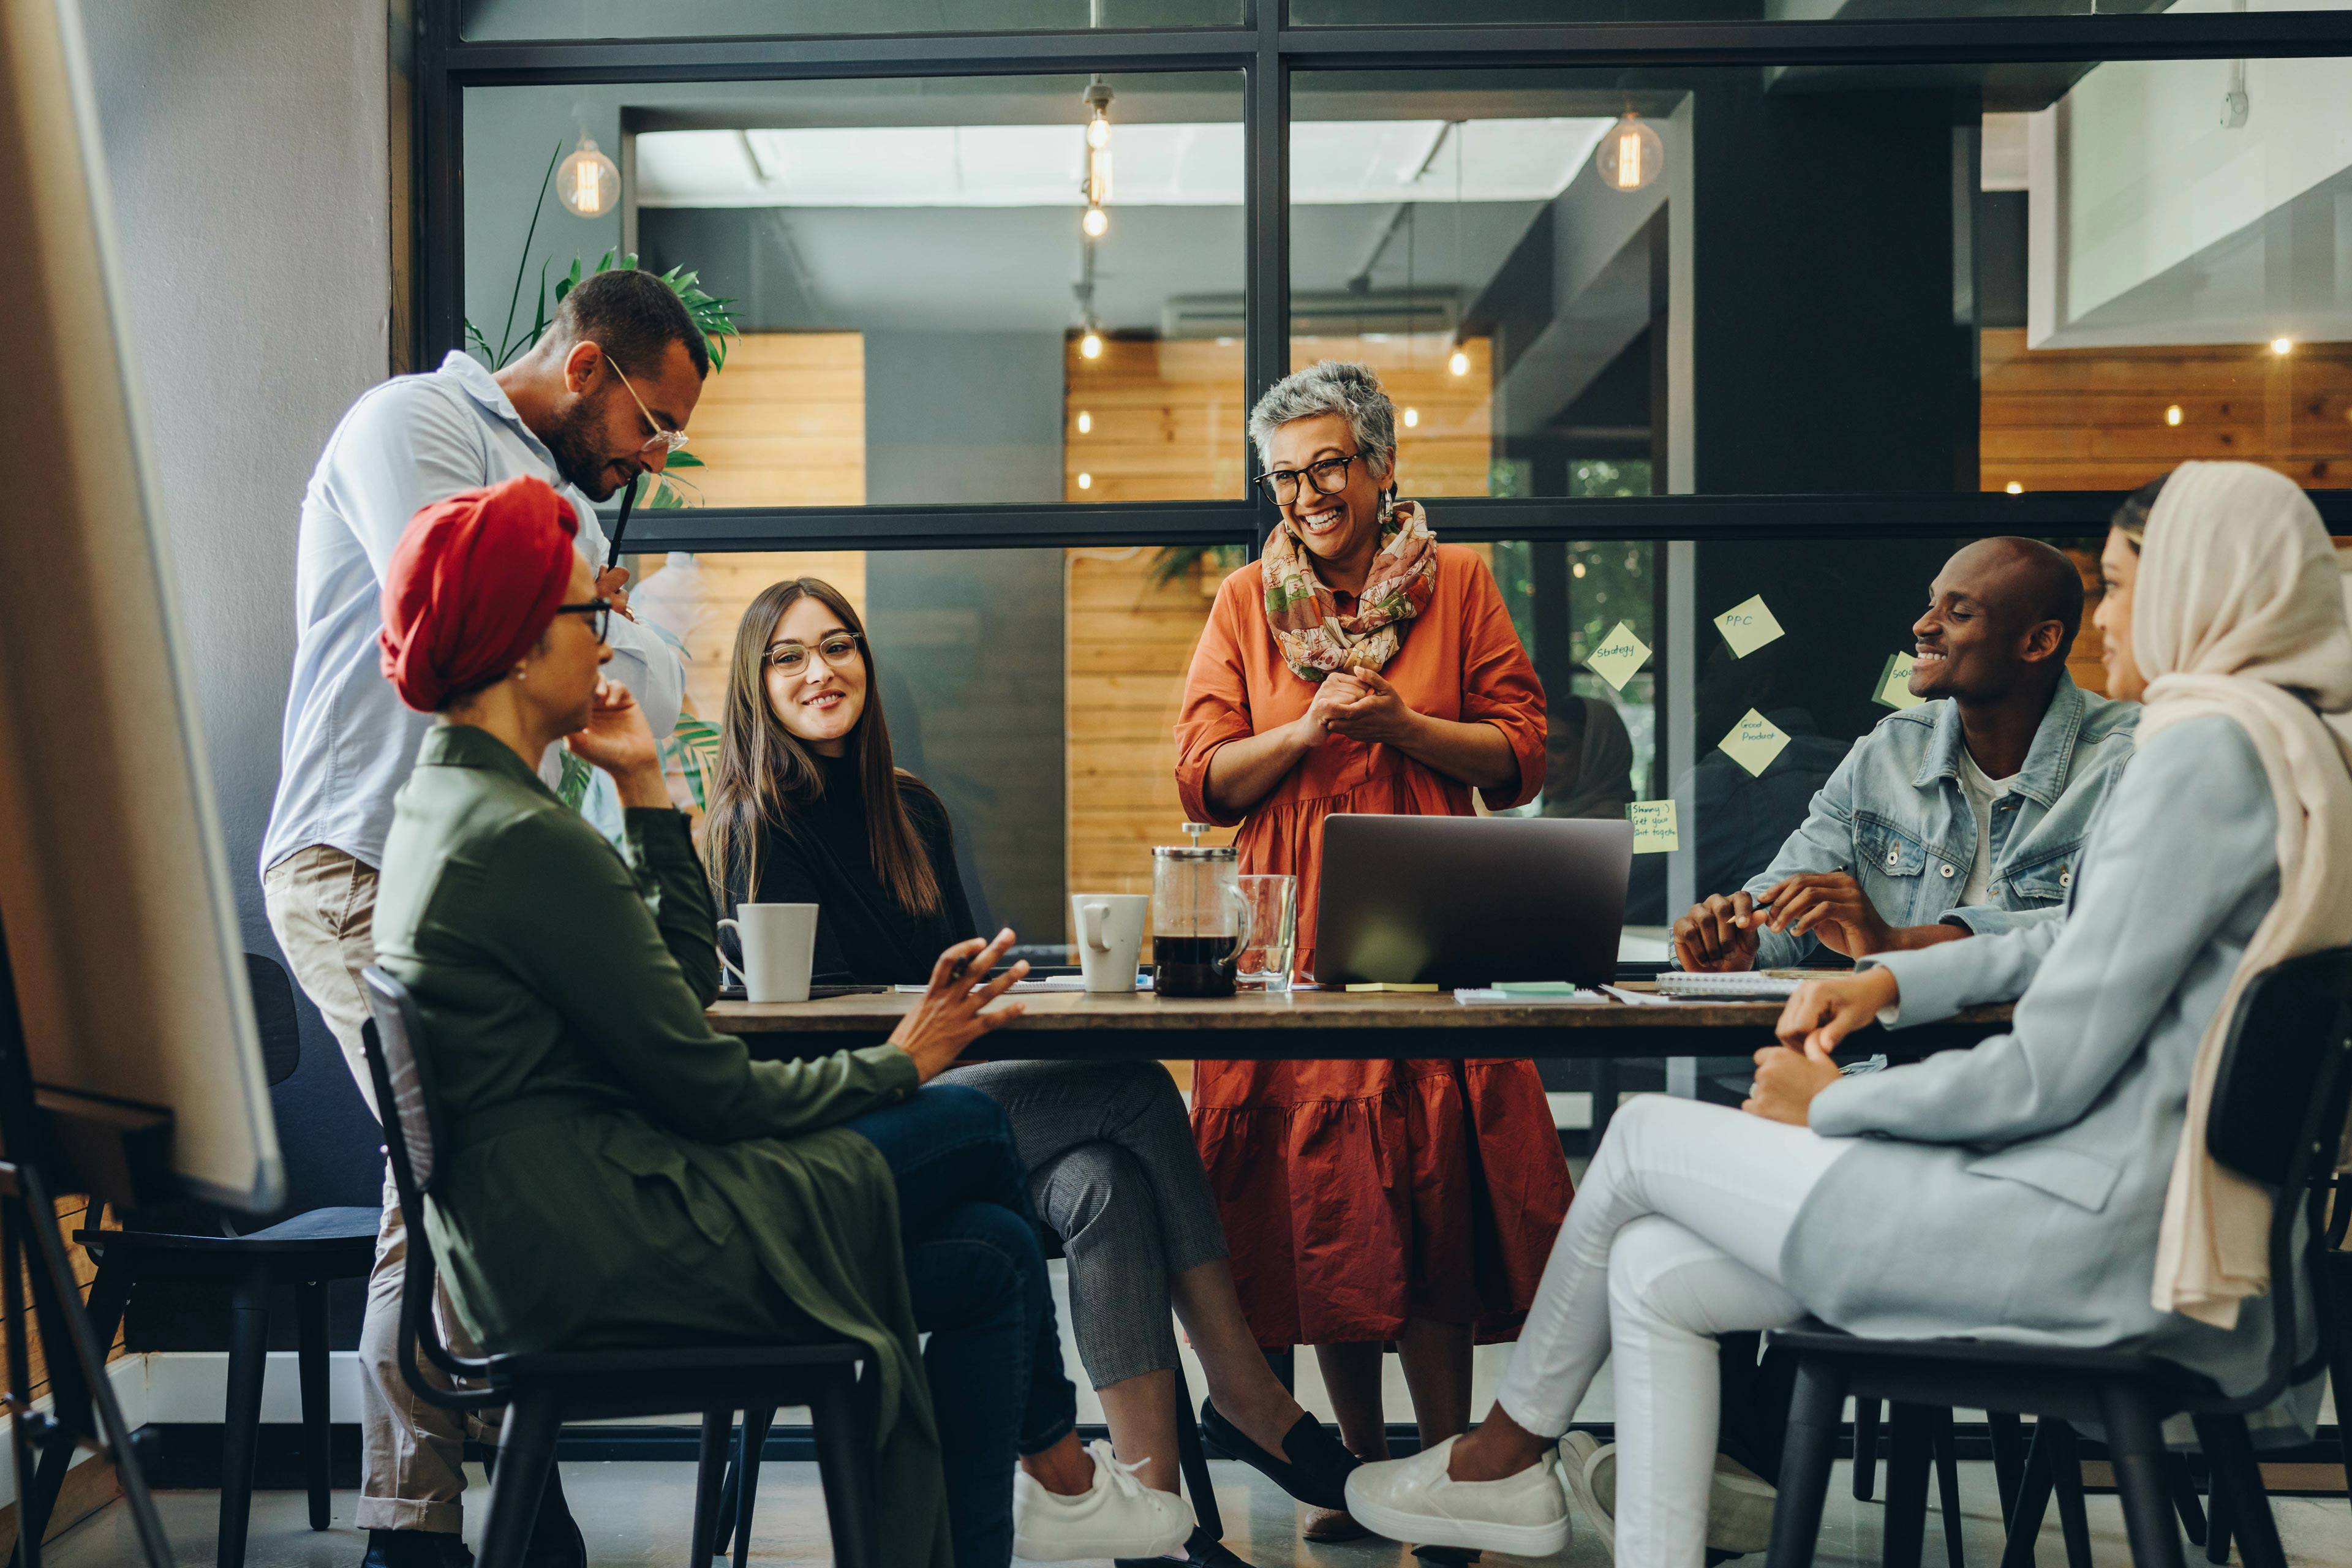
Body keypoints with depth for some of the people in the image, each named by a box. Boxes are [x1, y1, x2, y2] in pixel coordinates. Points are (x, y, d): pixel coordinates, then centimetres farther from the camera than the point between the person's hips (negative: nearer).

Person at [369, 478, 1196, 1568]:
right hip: (599, 1258, -10)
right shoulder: (527, 840, -20)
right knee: (969, 1125, 0)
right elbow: (704, 1089, -16)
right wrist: (897, 1066, -2)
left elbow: (688, 977, 15)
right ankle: (1059, 1476, 19)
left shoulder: (442, 804, 13)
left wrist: (643, 788, 11)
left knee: (989, 1256, 9)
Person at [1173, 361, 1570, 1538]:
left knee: (1432, 1191, -6)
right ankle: (1363, 1466, 15)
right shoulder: (1246, 603, 11)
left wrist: (1400, 721, -10)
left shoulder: (1456, 583, 7)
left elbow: (1521, 758, 4)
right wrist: (1306, 730, -9)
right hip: (1293, 927, 2)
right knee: (1319, 1192, 2)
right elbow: (1202, 779, 7)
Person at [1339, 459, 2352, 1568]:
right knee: (1653, 1274, 7)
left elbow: (2049, 1071, -21)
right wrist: (1891, 983, 14)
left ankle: (1504, 1454, 26)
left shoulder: (2207, 750, -18)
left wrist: (1830, 1106, -7)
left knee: (1644, 1139, 6)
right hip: (2137, 1205, 9)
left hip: (2081, 1229, -9)